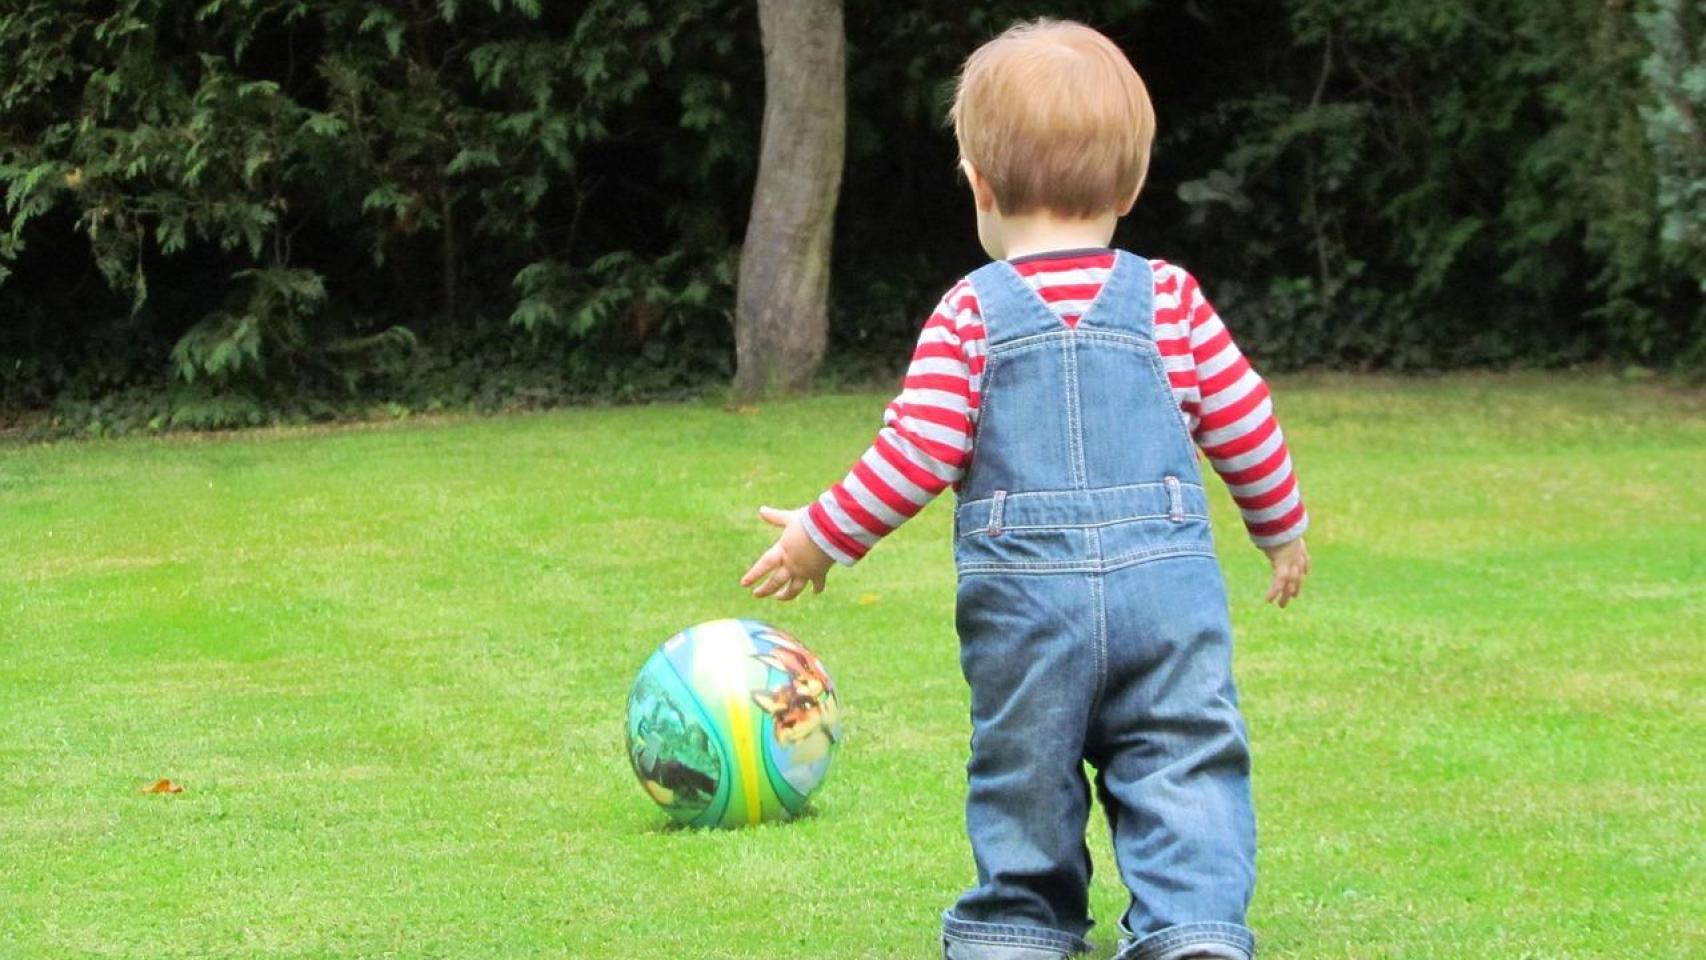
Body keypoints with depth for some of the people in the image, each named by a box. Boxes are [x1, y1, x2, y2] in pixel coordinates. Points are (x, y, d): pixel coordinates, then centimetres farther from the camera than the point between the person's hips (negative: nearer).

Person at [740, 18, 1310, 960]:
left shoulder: (972, 314, -3)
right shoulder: (1171, 300, 4)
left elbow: (920, 455, -7)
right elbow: (1243, 426, 9)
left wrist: (820, 538, 5)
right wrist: (1283, 528, 26)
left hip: (1025, 597, -1)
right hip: (1167, 583, 1)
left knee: (1023, 765, 15)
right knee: (1183, 762, 3)